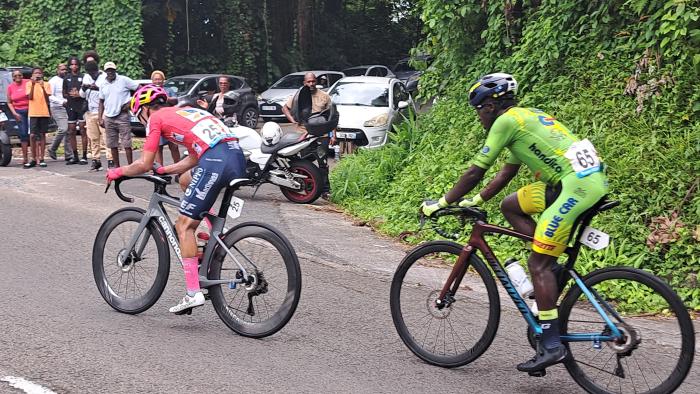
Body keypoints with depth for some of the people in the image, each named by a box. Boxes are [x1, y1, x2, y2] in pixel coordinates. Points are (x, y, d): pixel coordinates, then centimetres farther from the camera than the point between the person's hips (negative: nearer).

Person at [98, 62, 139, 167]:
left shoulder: (124, 80, -5)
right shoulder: (103, 85, 11)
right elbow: (101, 102, 17)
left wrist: (130, 103, -10)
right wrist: (100, 118, 10)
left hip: (122, 116, -5)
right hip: (108, 118, 5)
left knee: (126, 144, -7)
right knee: (112, 145, 9)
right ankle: (116, 166, 17)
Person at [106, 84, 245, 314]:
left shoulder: (156, 118, 10)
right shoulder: (184, 111, 32)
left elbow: (144, 165, 7)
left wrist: (118, 172, 23)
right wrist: (163, 170, 37)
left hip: (215, 162, -8)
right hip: (238, 156, 8)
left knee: (184, 225, 2)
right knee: (186, 180, 32)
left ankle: (194, 293, -2)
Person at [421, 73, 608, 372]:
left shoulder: (506, 120, -4)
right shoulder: (525, 118, 24)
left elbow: (476, 172, -4)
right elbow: (507, 173, 30)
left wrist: (441, 204, 4)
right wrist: (475, 201, 28)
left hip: (578, 184, -10)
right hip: (590, 178, 10)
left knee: (537, 264, -7)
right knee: (510, 206, 18)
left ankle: (552, 346, -7)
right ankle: (552, 268, 14)